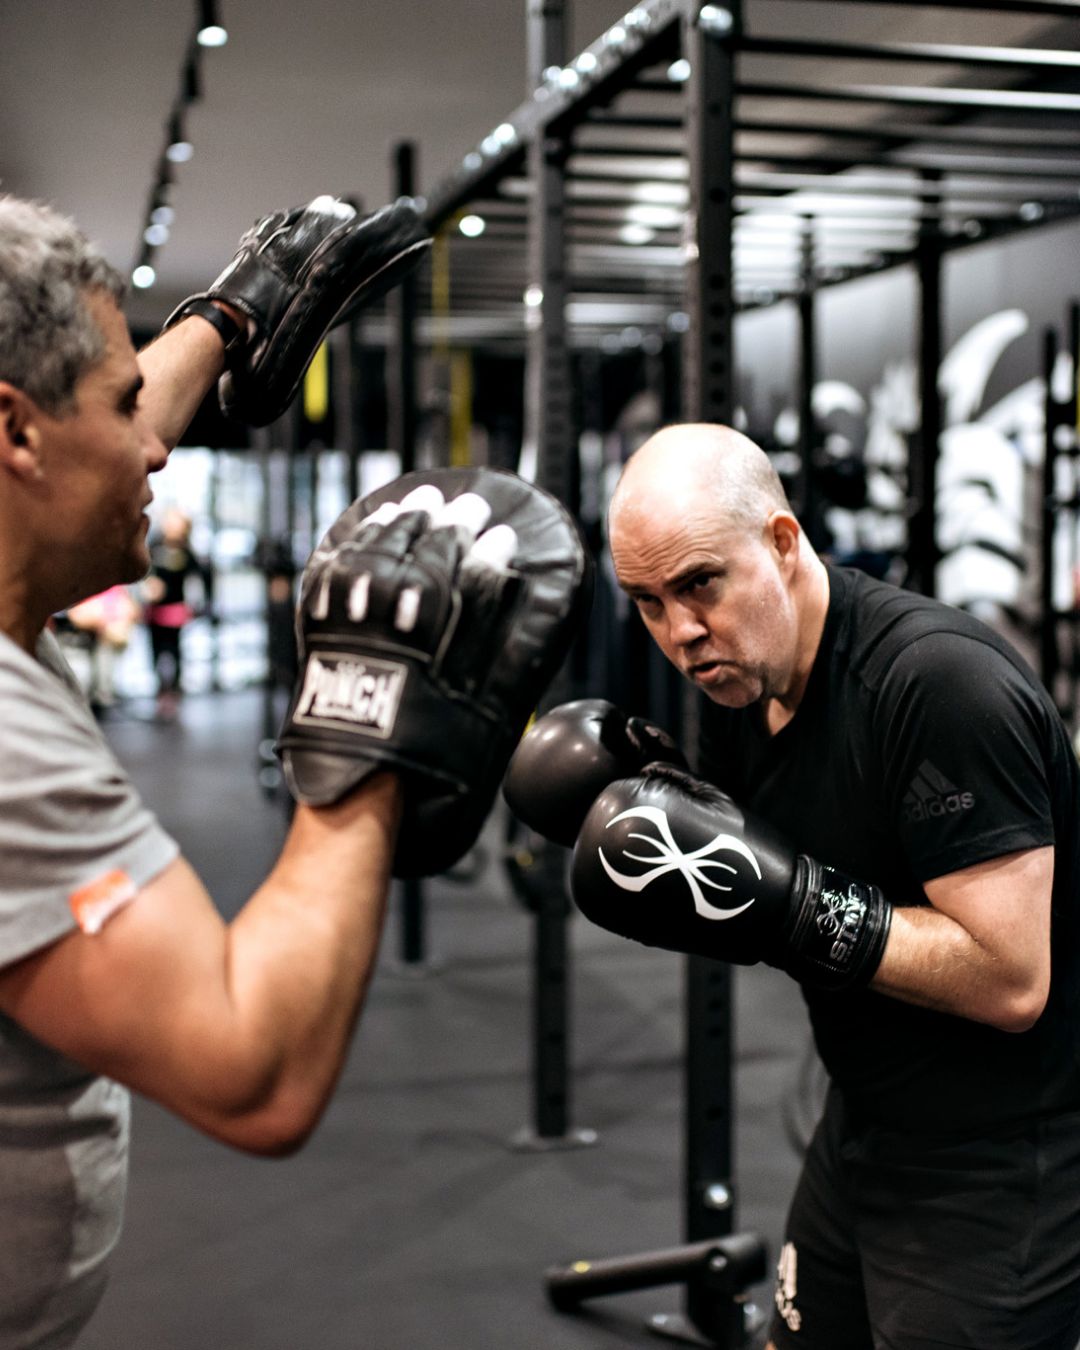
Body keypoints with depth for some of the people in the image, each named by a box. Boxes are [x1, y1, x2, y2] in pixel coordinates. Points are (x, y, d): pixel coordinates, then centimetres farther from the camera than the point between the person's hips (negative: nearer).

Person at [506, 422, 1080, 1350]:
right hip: (868, 1131, 8)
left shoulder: (943, 683, -26)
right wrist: (656, 804, -7)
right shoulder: (743, 685, 0)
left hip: (1003, 1166, -8)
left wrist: (785, 900, -29)